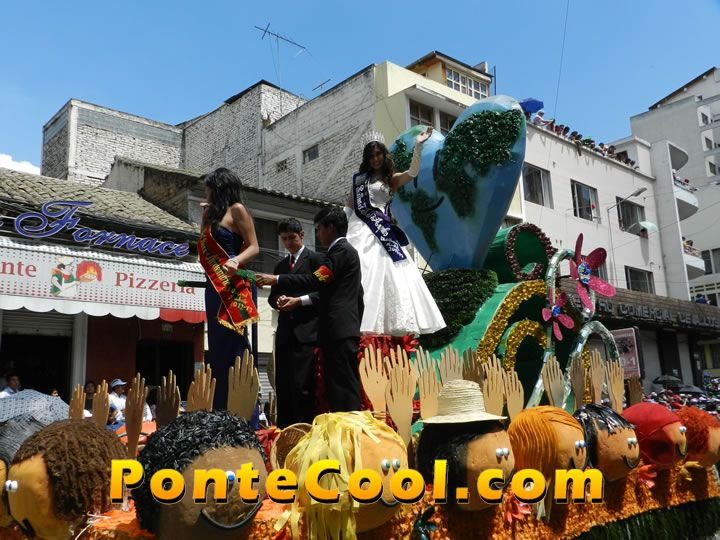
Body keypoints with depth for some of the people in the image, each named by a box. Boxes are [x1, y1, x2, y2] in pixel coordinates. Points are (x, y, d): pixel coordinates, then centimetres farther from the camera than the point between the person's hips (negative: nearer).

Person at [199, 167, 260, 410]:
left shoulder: (237, 210, -3)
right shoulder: (215, 214, 22)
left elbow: (254, 247, -11)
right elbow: (205, 248, 19)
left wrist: (236, 261, -29)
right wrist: (206, 216, 23)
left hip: (232, 287, -9)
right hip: (214, 288, 9)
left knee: (231, 347, -11)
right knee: (218, 347, 8)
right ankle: (221, 412, 12)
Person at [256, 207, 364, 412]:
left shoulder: (341, 249, -8)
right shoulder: (342, 250, 22)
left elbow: (317, 280, -18)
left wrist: (276, 280, -13)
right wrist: (299, 300, 19)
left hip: (340, 329, -10)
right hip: (339, 328, 10)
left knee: (343, 384, -11)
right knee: (338, 384, 9)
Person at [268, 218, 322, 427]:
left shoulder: (315, 259, 4)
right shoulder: (280, 266, 22)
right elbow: (273, 296, 20)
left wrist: (300, 300, -16)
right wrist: (279, 300, -2)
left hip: (306, 330, -6)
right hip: (285, 331, 6)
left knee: (302, 384, -11)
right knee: (282, 382, 5)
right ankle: (284, 428, 12)